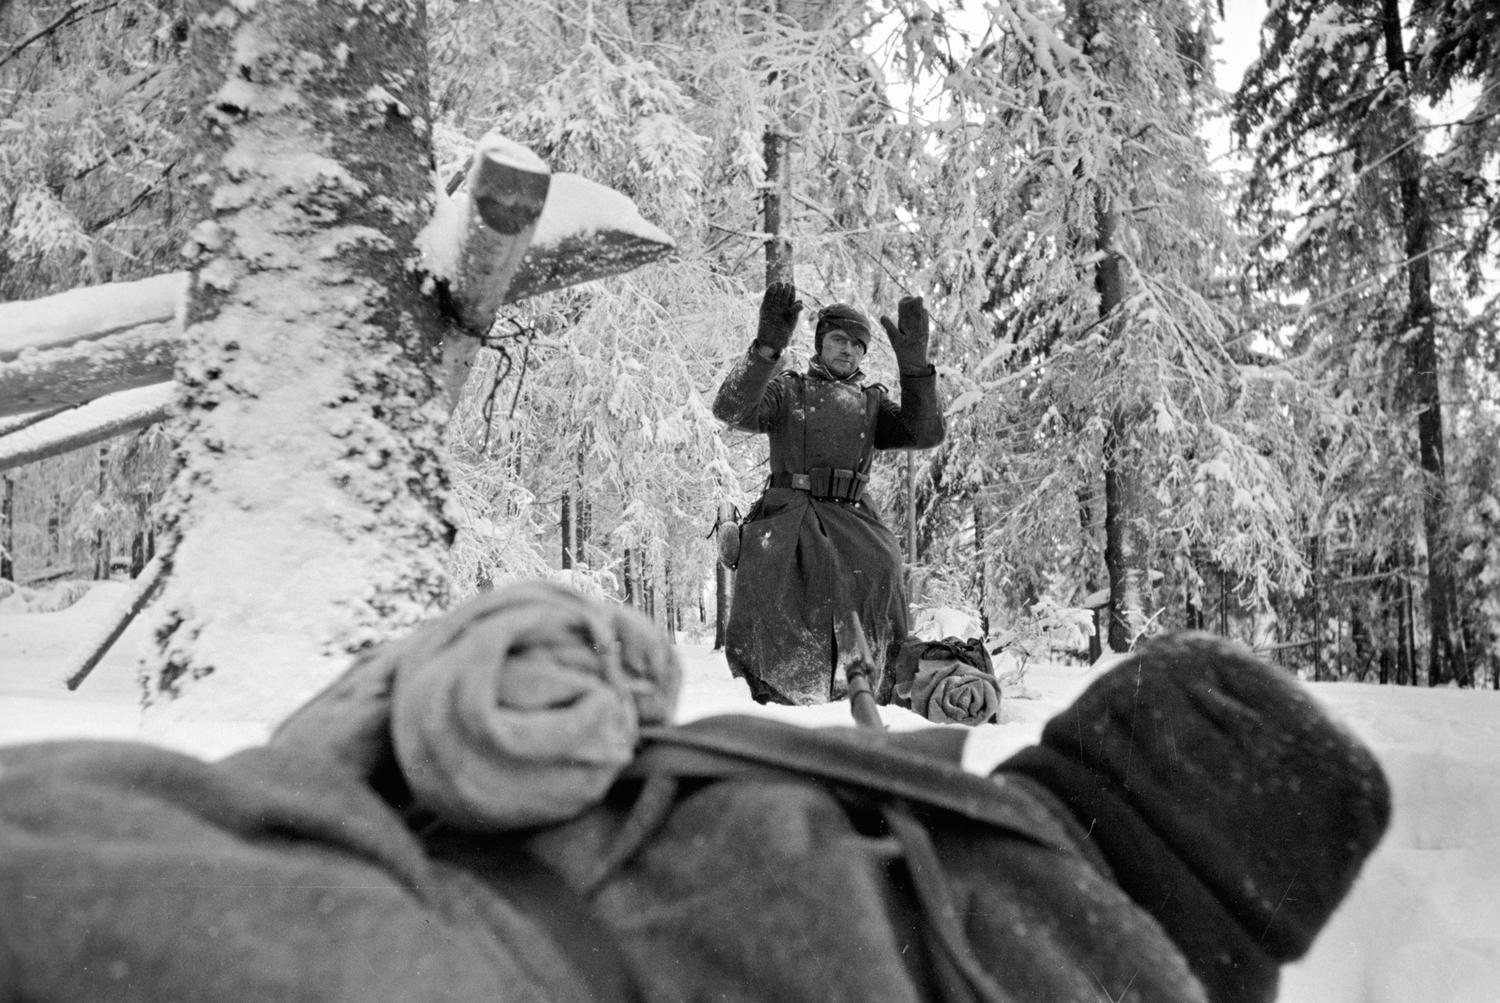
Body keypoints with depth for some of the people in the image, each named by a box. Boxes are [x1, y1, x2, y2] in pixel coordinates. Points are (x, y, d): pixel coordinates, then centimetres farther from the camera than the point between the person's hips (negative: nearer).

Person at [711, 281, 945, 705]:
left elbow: (925, 433, 8)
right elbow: (731, 409, -3)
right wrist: (766, 349, -17)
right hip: (789, 511, -2)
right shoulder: (788, 389, 17)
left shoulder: (872, 401, 25)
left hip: (850, 515, 2)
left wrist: (914, 363, -2)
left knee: (879, 564, -31)